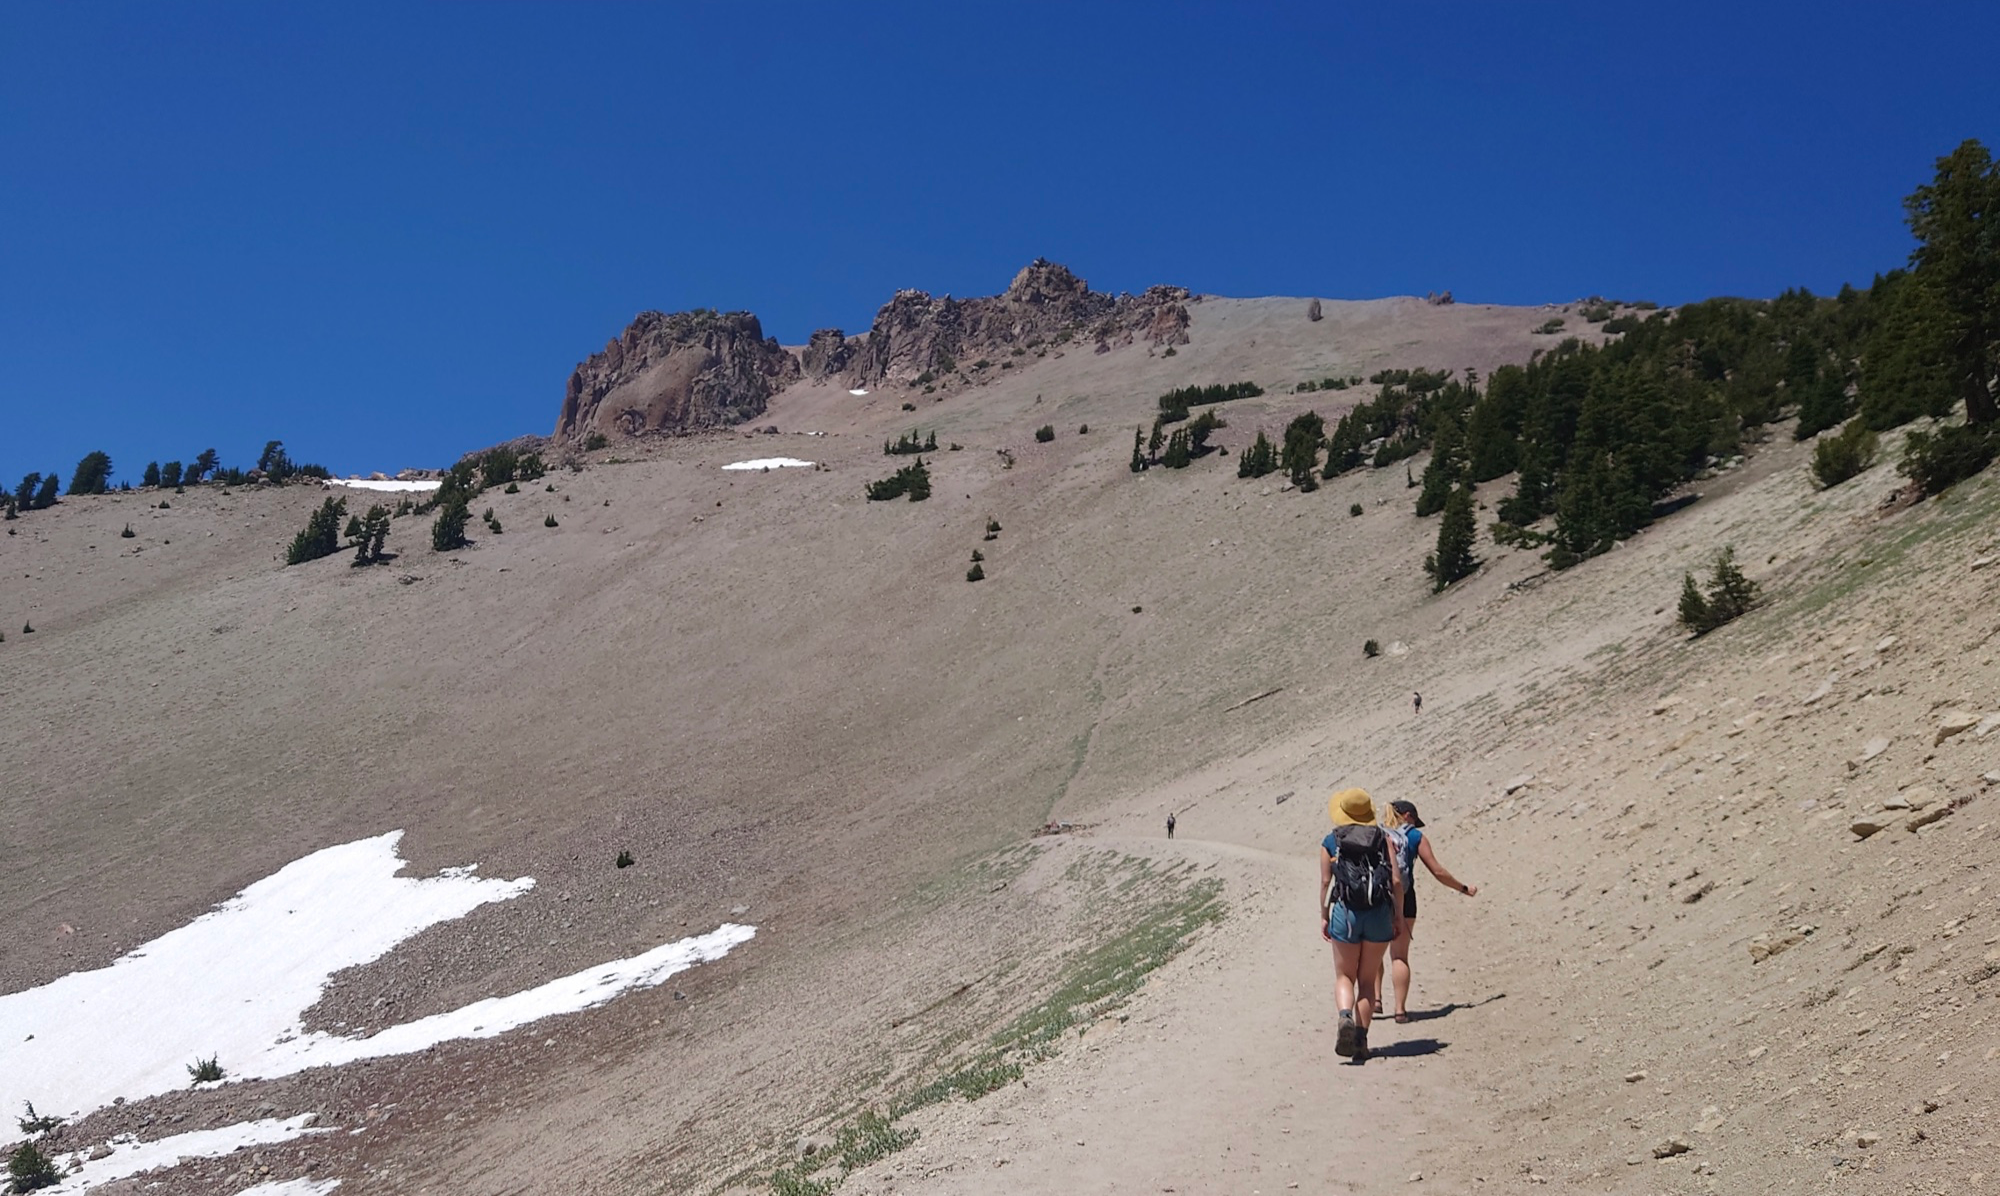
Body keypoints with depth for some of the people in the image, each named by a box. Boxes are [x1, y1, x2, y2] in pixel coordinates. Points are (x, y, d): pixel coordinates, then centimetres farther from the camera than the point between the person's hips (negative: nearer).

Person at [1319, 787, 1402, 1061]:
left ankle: (1346, 1017, -18)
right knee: (1368, 979, 12)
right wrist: (1399, 916, 7)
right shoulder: (1383, 839, 5)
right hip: (1379, 914, 1)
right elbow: (1396, 882, 0)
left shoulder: (1330, 843, 3)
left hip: (1345, 913, -1)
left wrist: (1323, 917, 8)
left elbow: (1326, 882, -1)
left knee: (1344, 976, 11)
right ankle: (1361, 1038, 6)